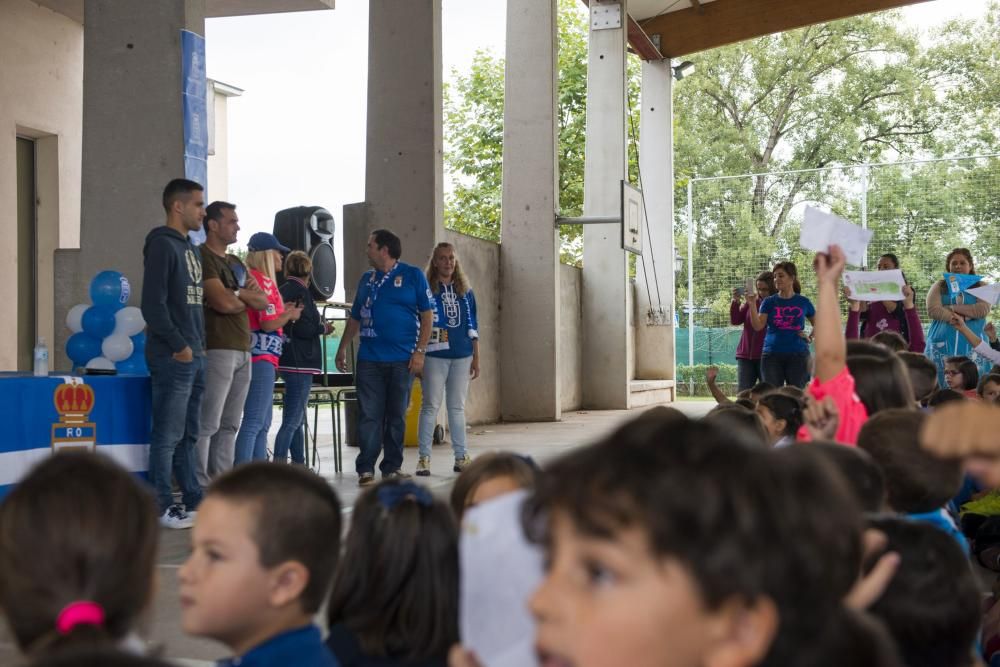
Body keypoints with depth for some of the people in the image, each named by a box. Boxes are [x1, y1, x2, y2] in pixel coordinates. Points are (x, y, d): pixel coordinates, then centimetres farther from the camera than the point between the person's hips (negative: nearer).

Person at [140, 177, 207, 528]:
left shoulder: (191, 249, 18)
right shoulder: (162, 244, -9)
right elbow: (153, 304, -16)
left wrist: (200, 344, 12)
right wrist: (178, 346, -14)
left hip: (195, 356, 9)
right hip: (173, 357, -9)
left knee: (189, 434, 13)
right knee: (168, 435, -4)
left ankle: (193, 500, 19)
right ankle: (164, 507, 0)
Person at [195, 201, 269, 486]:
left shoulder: (236, 262, 22)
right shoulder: (203, 257, -7)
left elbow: (263, 302, 16)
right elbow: (223, 302, -18)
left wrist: (238, 293, -4)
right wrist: (246, 297, 4)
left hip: (242, 350, 9)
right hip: (217, 349, -9)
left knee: (229, 424, 10)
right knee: (208, 423, -10)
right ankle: (200, 486, -9)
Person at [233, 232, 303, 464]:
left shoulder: (251, 279, 15)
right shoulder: (264, 281, -12)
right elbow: (268, 324, -16)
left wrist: (283, 311, 18)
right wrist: (288, 315, 1)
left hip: (258, 359, 10)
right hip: (261, 358, -10)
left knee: (263, 423, 14)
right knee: (254, 422, -12)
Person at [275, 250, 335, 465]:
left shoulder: (283, 290, 13)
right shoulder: (301, 292, -13)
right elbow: (302, 328, -20)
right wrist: (324, 328, -5)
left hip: (288, 361, 9)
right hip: (300, 363, -9)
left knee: (296, 420, 17)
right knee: (292, 420, -11)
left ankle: (299, 465, 24)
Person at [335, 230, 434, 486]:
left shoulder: (412, 275, 1)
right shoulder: (367, 279, 14)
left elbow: (427, 315, -2)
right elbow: (355, 318, 21)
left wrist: (420, 351, -9)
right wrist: (343, 348, 15)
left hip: (402, 360, -3)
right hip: (369, 359, 3)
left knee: (397, 416, 5)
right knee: (369, 415, -1)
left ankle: (392, 467, 13)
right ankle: (366, 468, 2)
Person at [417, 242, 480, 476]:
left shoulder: (465, 291, 11)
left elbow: (472, 327, 14)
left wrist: (476, 358, 10)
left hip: (462, 356, 3)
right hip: (434, 356, -3)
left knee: (458, 407, 8)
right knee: (430, 406, -2)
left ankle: (461, 457, 12)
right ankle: (424, 458, 1)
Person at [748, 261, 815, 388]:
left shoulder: (803, 302, 6)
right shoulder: (769, 302, 6)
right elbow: (758, 326, -7)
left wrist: (810, 338, 2)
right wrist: (752, 305, -18)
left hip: (798, 355, 0)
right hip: (772, 355, 1)